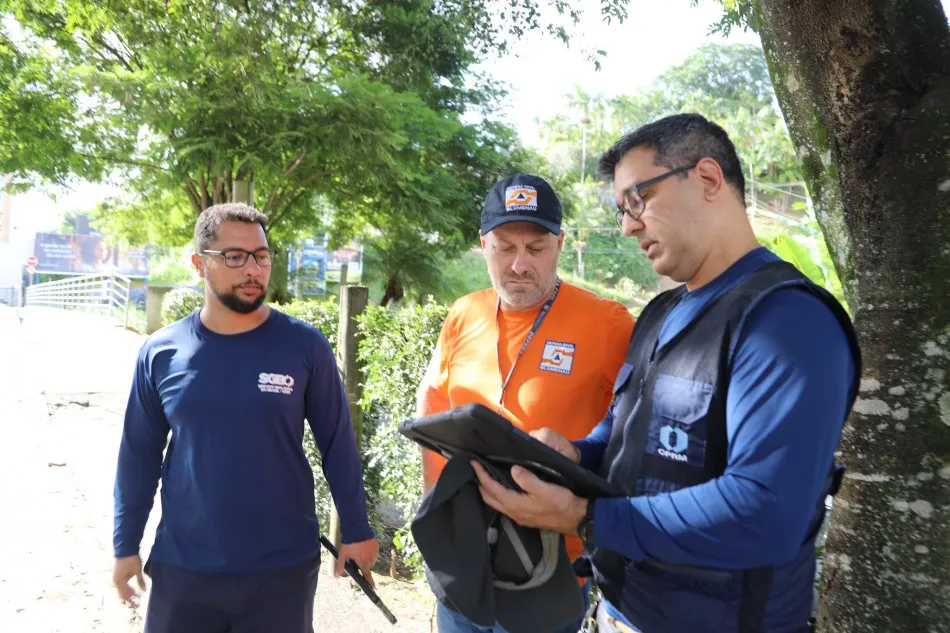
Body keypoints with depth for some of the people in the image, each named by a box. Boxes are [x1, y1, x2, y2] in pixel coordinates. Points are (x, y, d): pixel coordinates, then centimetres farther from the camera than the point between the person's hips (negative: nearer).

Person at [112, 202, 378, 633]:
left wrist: (355, 529, 1)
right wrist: (126, 545, 7)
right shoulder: (161, 352, -4)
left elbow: (337, 444, -2)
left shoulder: (305, 347, -9)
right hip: (182, 568, 2)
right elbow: (139, 453, 5)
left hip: (284, 567, -1)